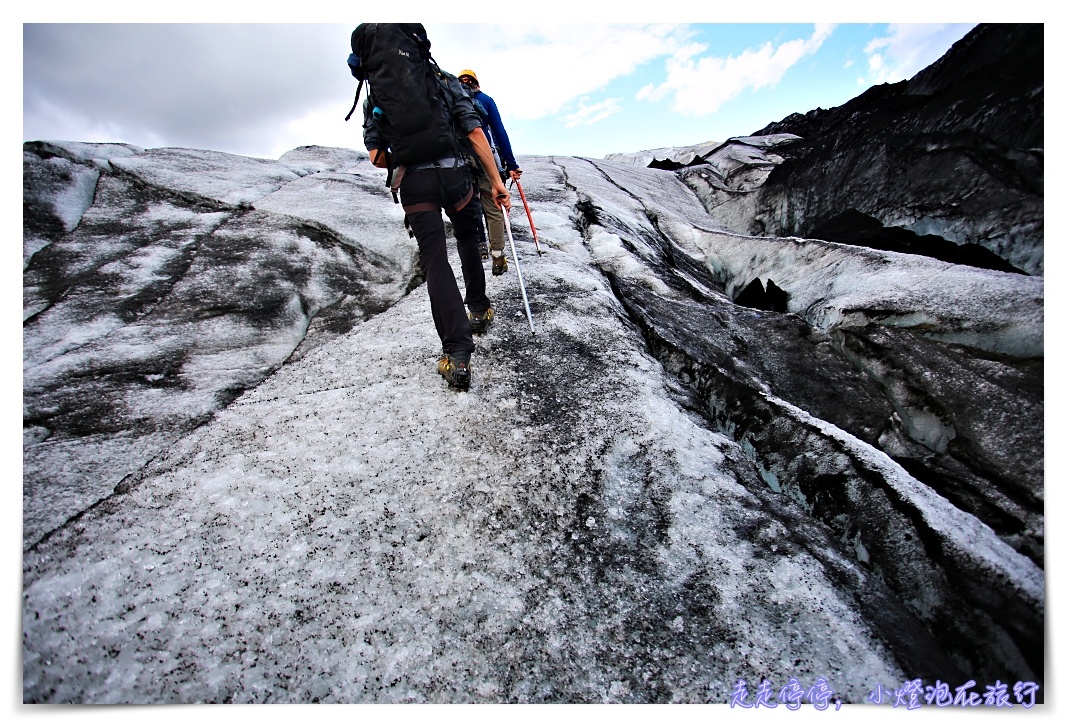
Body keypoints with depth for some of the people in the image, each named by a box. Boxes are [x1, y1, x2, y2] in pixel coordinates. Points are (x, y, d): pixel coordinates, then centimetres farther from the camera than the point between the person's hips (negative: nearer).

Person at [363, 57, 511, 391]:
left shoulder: (376, 95, 16)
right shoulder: (446, 80, 15)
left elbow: (377, 157, 8)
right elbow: (475, 132, 3)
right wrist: (496, 182, 3)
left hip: (413, 183, 0)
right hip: (455, 173, 1)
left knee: (435, 261, -3)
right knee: (468, 239, 26)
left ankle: (457, 355, -14)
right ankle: (480, 310, 34)